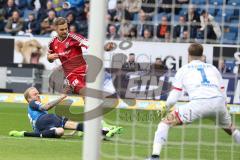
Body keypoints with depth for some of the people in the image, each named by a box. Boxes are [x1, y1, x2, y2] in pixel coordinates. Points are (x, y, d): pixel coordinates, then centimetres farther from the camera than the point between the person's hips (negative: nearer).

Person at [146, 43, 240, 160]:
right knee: (231, 129, 31)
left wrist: (167, 106, 36)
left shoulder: (183, 69, 21)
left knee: (165, 122, 10)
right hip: (219, 102, 3)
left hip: (198, 102, -3)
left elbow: (173, 99, 14)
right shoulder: (213, 68, 29)